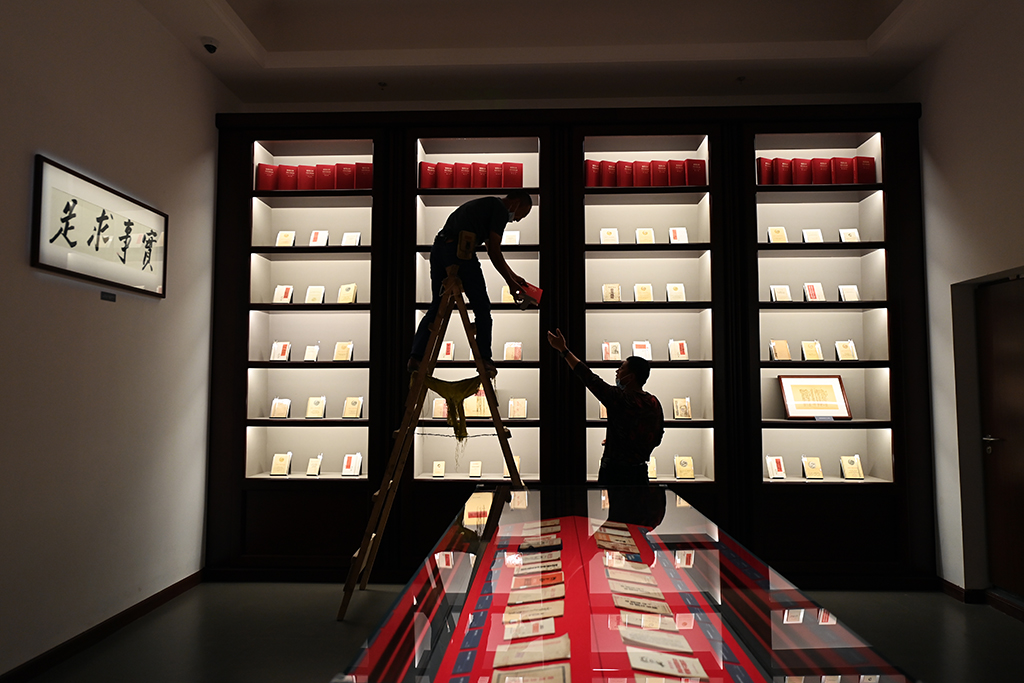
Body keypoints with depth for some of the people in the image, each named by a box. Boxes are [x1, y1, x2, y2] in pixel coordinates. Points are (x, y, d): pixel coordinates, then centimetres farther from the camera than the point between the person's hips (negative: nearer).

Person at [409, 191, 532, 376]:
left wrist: (514, 276, 40)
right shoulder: (500, 209, 4)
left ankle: (416, 356, 6)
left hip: (438, 249, 9)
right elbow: (494, 252, -2)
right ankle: (484, 359, 3)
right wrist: (510, 282, 6)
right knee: (482, 307, 3)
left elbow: (493, 251, 36)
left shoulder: (486, 205, 32)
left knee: (437, 306, 13)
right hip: (459, 251, -9)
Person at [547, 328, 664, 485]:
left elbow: (590, 378, -13)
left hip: (615, 472, -6)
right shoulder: (654, 403, 3)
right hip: (640, 472, 7)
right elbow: (657, 438, 13)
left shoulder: (620, 398, -16)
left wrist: (563, 349, -6)